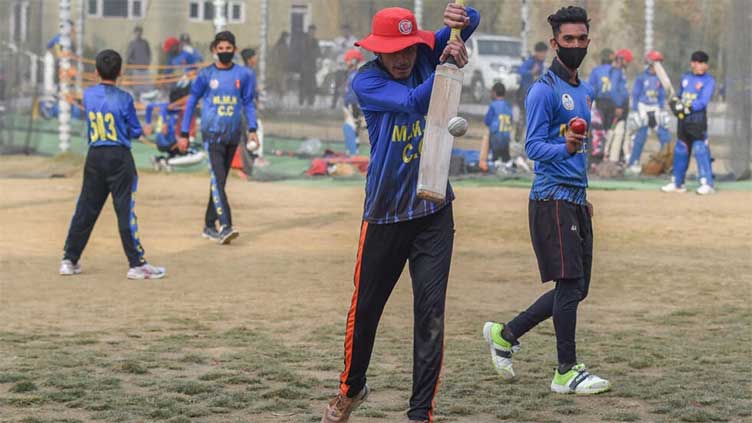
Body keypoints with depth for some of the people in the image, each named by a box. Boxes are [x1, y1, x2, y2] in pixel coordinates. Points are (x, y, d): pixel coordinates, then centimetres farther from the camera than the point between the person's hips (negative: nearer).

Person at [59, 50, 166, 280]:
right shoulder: (124, 98, -10)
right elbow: (135, 132, -4)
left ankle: (69, 260, 16)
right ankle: (137, 264, -2)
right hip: (119, 157, -4)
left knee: (85, 209, 11)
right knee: (126, 210, -3)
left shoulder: (88, 95, 2)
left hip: (94, 157, 4)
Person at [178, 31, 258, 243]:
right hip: (212, 133, -3)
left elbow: (248, 103, 10)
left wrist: (252, 129, -4)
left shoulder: (244, 74, 4)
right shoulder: (205, 74, 0)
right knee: (217, 179, -15)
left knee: (220, 180, 10)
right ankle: (225, 226, -24)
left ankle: (210, 226, 19)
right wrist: (184, 134, 3)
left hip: (232, 135, 3)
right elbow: (191, 102, 5)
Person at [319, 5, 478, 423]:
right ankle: (351, 388, 36)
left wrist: (462, 18, -33)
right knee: (365, 307, 12)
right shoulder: (365, 81, -11)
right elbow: (413, 102, -26)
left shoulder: (426, 54, -1)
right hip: (384, 213, -1)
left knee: (430, 313, -5)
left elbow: (471, 20, -11)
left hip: (433, 211, 2)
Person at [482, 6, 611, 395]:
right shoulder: (544, 90, -9)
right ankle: (566, 372, -4)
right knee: (570, 283, -10)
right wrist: (565, 148, -34)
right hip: (552, 199, -9)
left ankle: (505, 333, 22)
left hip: (576, 200, 9)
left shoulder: (584, 91, 19)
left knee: (576, 288, 9)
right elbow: (533, 146, -16)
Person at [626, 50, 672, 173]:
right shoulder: (641, 77, -6)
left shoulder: (659, 78, 7)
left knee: (664, 135, -1)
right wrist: (635, 111, -8)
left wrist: (661, 110, 11)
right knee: (641, 136, -7)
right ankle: (632, 163, 2)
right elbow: (635, 95, -3)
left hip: (655, 110, 5)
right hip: (643, 108, -5)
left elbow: (662, 95, 15)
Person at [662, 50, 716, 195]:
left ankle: (708, 184, -11)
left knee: (700, 149, -13)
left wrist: (687, 107, -26)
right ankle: (677, 183, 22)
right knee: (680, 150, 12)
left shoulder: (709, 81, -6)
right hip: (683, 119, 7)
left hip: (698, 119, -7)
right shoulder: (685, 77, 14)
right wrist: (675, 103, 2)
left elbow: (703, 101, -17)